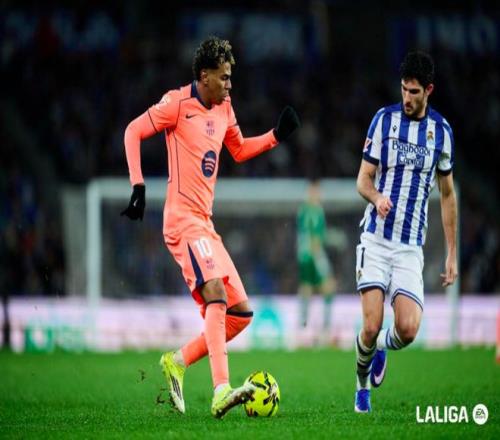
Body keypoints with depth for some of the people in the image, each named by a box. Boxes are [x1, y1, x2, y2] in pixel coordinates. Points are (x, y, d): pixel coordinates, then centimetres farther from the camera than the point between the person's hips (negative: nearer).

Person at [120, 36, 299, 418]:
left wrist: (277, 135, 15)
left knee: (241, 313, 5)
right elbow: (134, 131, -7)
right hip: (183, 219, -9)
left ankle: (178, 362, 17)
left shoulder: (223, 109, 15)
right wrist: (138, 187, -15)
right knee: (216, 293, -27)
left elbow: (240, 150, 30)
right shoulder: (179, 103, -7)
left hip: (205, 225, 9)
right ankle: (221, 392, -36)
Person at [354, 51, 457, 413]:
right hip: (375, 240, -1)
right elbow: (364, 179, 4)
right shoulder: (384, 119, 1)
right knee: (371, 327, -13)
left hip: (411, 247, 1)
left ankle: (383, 347, 21)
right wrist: (377, 197, -21)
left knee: (408, 329, -16)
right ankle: (362, 383, 18)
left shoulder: (442, 131, 5)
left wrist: (452, 253, 12)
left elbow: (447, 195, 14)